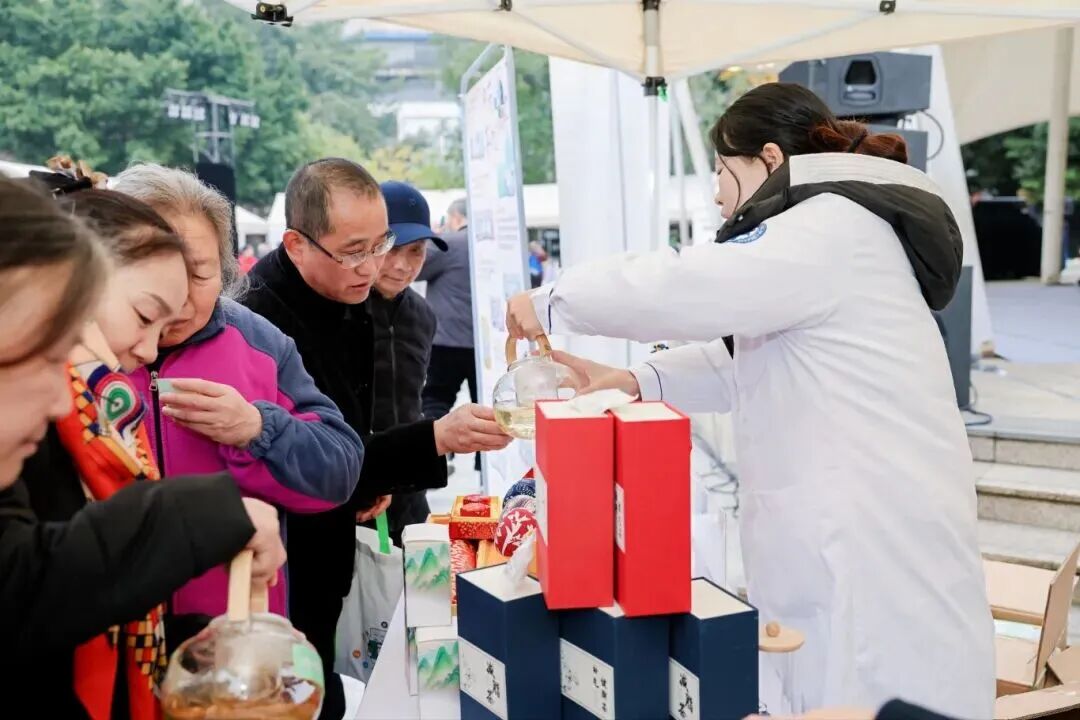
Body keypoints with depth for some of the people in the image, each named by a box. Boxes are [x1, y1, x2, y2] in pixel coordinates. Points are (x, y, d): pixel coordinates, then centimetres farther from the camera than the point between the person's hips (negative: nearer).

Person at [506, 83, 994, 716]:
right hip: (853, 532, 10)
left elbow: (679, 287, -19)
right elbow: (750, 360, 23)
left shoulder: (830, 230, -13)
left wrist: (548, 304, -4)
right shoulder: (836, 230, 21)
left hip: (879, 540, -10)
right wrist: (635, 383, 12)